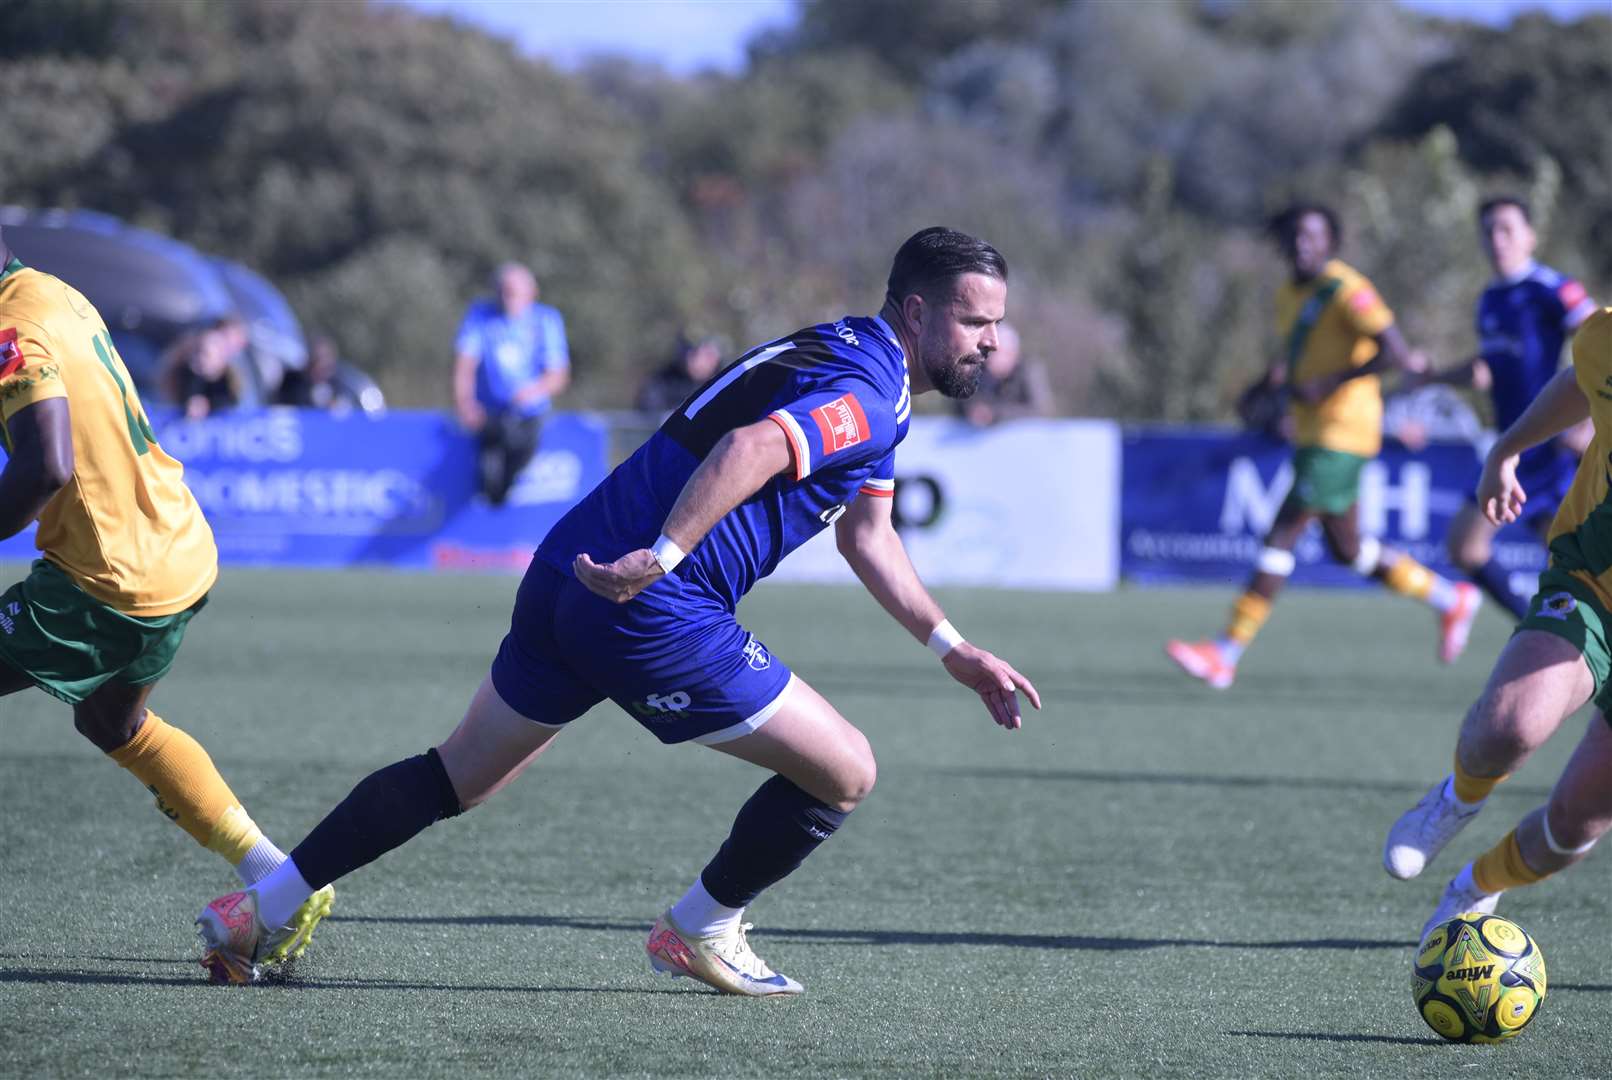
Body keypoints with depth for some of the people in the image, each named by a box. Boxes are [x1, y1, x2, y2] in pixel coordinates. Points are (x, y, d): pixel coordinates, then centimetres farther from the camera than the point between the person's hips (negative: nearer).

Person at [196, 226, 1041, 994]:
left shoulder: (836, 357, 22)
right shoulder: (867, 394, -11)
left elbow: (865, 536, 31)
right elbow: (749, 449, -31)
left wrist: (954, 652, 30)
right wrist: (659, 558, -38)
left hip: (569, 576, 10)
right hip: (649, 614, -10)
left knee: (457, 777, 21)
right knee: (844, 772, 2)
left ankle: (258, 910, 21)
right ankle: (701, 931, 19)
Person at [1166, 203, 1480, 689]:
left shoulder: (1347, 290, -12)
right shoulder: (1290, 297, 14)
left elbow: (1395, 352, -20)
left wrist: (1329, 383, -22)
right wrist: (1279, 375, 5)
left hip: (1341, 435, -10)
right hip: (1312, 435, 10)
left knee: (1282, 534, -11)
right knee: (1347, 551, 15)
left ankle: (1226, 653, -11)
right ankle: (1450, 599, 30)